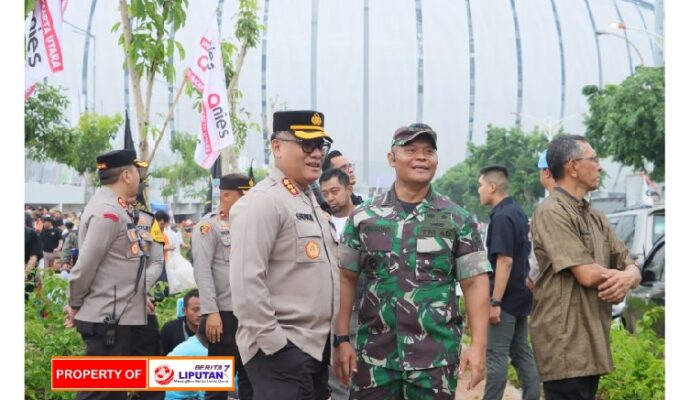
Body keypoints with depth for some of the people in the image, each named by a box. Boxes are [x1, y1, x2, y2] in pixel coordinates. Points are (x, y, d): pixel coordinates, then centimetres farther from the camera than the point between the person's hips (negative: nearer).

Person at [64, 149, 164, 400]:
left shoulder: (116, 210, 14)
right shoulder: (107, 212, -17)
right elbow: (85, 265, -18)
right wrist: (75, 306, -6)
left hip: (120, 318, 10)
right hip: (106, 320, -10)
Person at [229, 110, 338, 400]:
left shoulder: (311, 201, 18)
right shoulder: (263, 201, -13)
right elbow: (246, 279, -21)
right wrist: (273, 341, -21)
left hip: (316, 346, 9)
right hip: (282, 350, -9)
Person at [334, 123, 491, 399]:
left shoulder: (458, 220, 2)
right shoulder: (363, 217, 4)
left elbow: (474, 283, 0)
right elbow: (346, 278, 6)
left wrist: (478, 345, -8)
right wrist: (342, 339, -1)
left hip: (435, 356, -1)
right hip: (375, 354, 1)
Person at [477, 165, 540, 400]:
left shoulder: (501, 217, -16)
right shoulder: (517, 213, 13)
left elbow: (505, 260, -22)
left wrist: (495, 301, -22)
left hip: (506, 298, -9)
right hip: (520, 296, 9)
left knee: (496, 354, -5)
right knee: (521, 352, 11)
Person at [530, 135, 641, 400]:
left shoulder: (596, 218, 16)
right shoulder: (552, 213, -12)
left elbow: (631, 268, 12)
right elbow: (587, 275, -20)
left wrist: (626, 278, -12)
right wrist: (616, 277, 1)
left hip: (593, 345, 8)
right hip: (565, 347, -8)